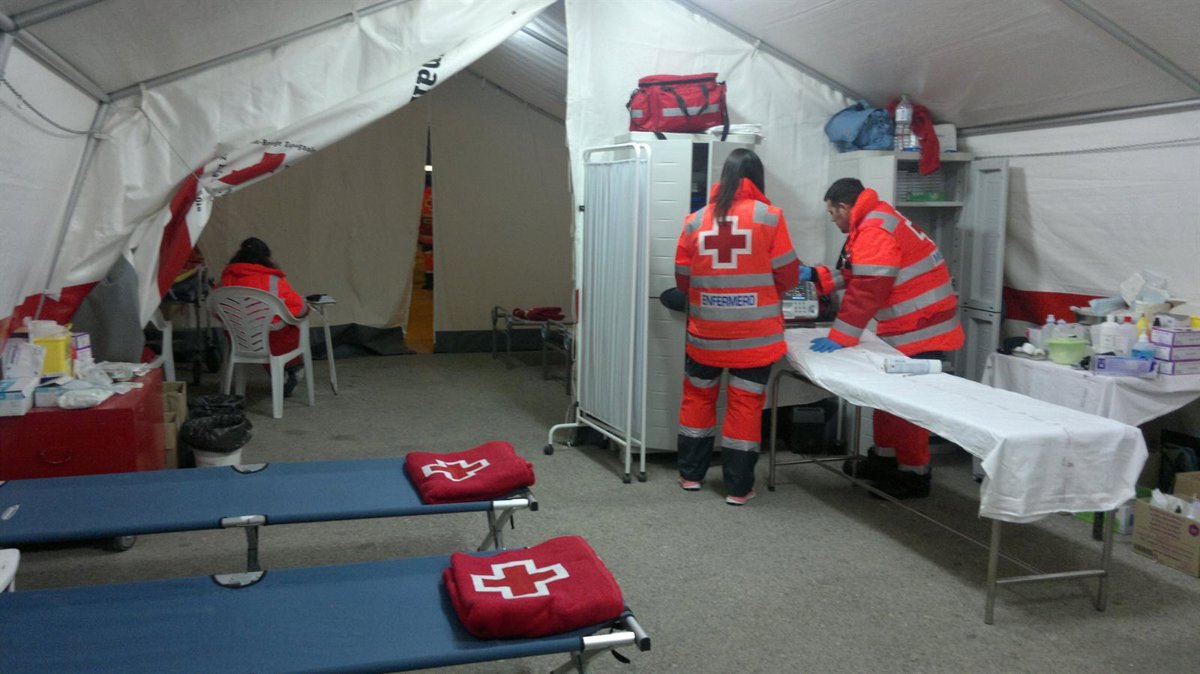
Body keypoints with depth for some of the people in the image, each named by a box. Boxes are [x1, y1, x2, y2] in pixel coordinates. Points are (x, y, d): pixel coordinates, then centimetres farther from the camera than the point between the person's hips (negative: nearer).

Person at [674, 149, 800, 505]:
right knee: (745, 404, 6)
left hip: (706, 331, 2)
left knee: (698, 397, 18)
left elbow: (683, 279, 5)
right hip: (755, 333, -2)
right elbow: (788, 276, -4)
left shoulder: (696, 220, 0)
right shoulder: (769, 216, -7)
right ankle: (738, 486, 12)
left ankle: (690, 473, 27)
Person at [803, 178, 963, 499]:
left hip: (920, 328, -11)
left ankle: (914, 474, 5)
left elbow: (867, 290, -26)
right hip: (905, 326, 11)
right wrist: (814, 275, 16)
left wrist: (839, 338, -23)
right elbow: (856, 276, 20)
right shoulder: (871, 224, 14)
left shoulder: (875, 230, -20)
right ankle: (885, 457, 30)